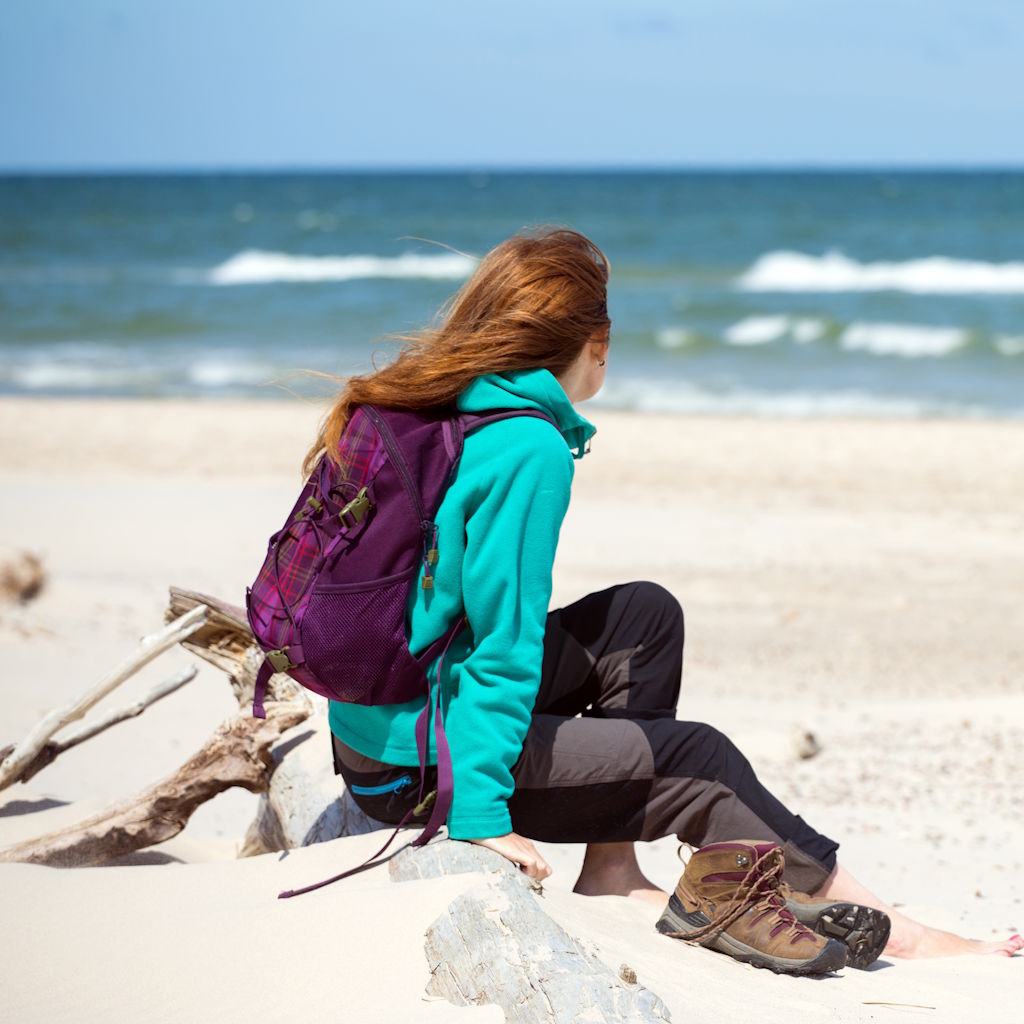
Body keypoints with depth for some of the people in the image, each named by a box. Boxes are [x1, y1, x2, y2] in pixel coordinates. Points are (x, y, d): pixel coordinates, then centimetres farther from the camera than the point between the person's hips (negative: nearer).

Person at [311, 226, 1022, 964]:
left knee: (645, 615, 14)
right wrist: (480, 814, -21)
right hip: (417, 764, -9)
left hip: (365, 728, 9)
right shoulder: (530, 452, -21)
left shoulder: (426, 406, 5)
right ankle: (890, 930, 10)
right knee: (694, 762, 0)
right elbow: (505, 639, -22)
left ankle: (612, 868, 16)